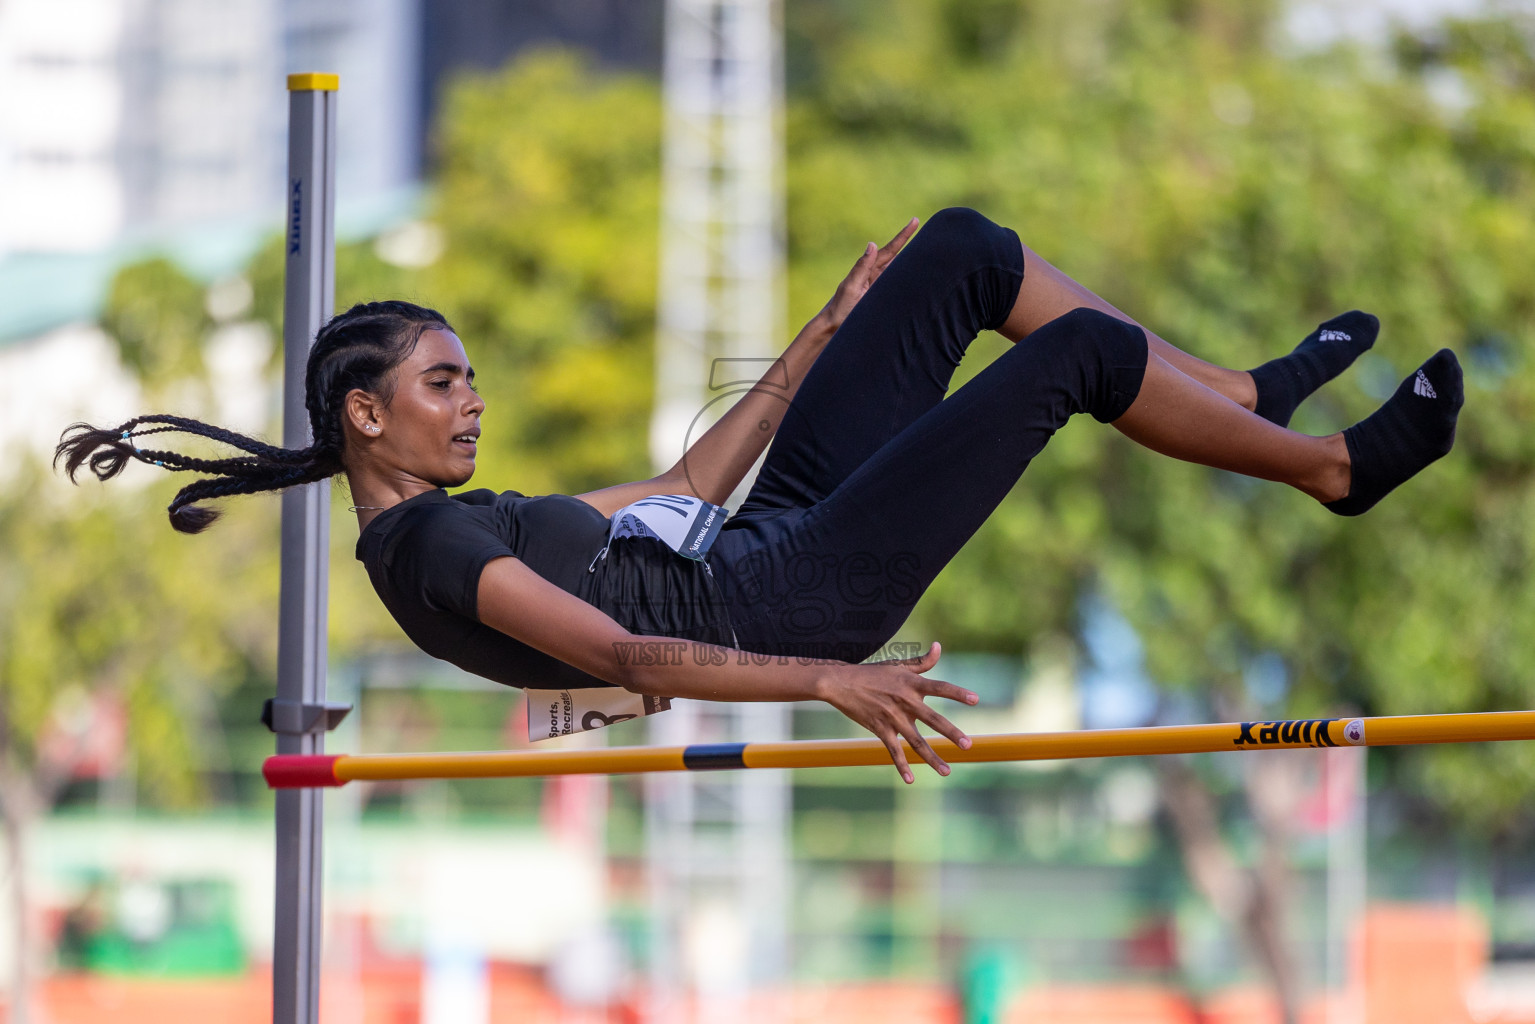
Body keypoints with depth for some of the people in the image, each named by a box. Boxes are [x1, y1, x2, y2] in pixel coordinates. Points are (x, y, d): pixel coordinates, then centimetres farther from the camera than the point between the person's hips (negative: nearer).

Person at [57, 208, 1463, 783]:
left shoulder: (452, 521, 13)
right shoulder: (431, 553, -17)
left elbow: (684, 489, 21)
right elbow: (624, 655, -28)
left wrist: (826, 332, 23)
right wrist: (825, 680, -38)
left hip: (768, 538, 10)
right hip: (797, 597, -10)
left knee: (969, 253, 8)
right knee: (1076, 351, -9)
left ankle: (1245, 397, 18)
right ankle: (1338, 467, 9)